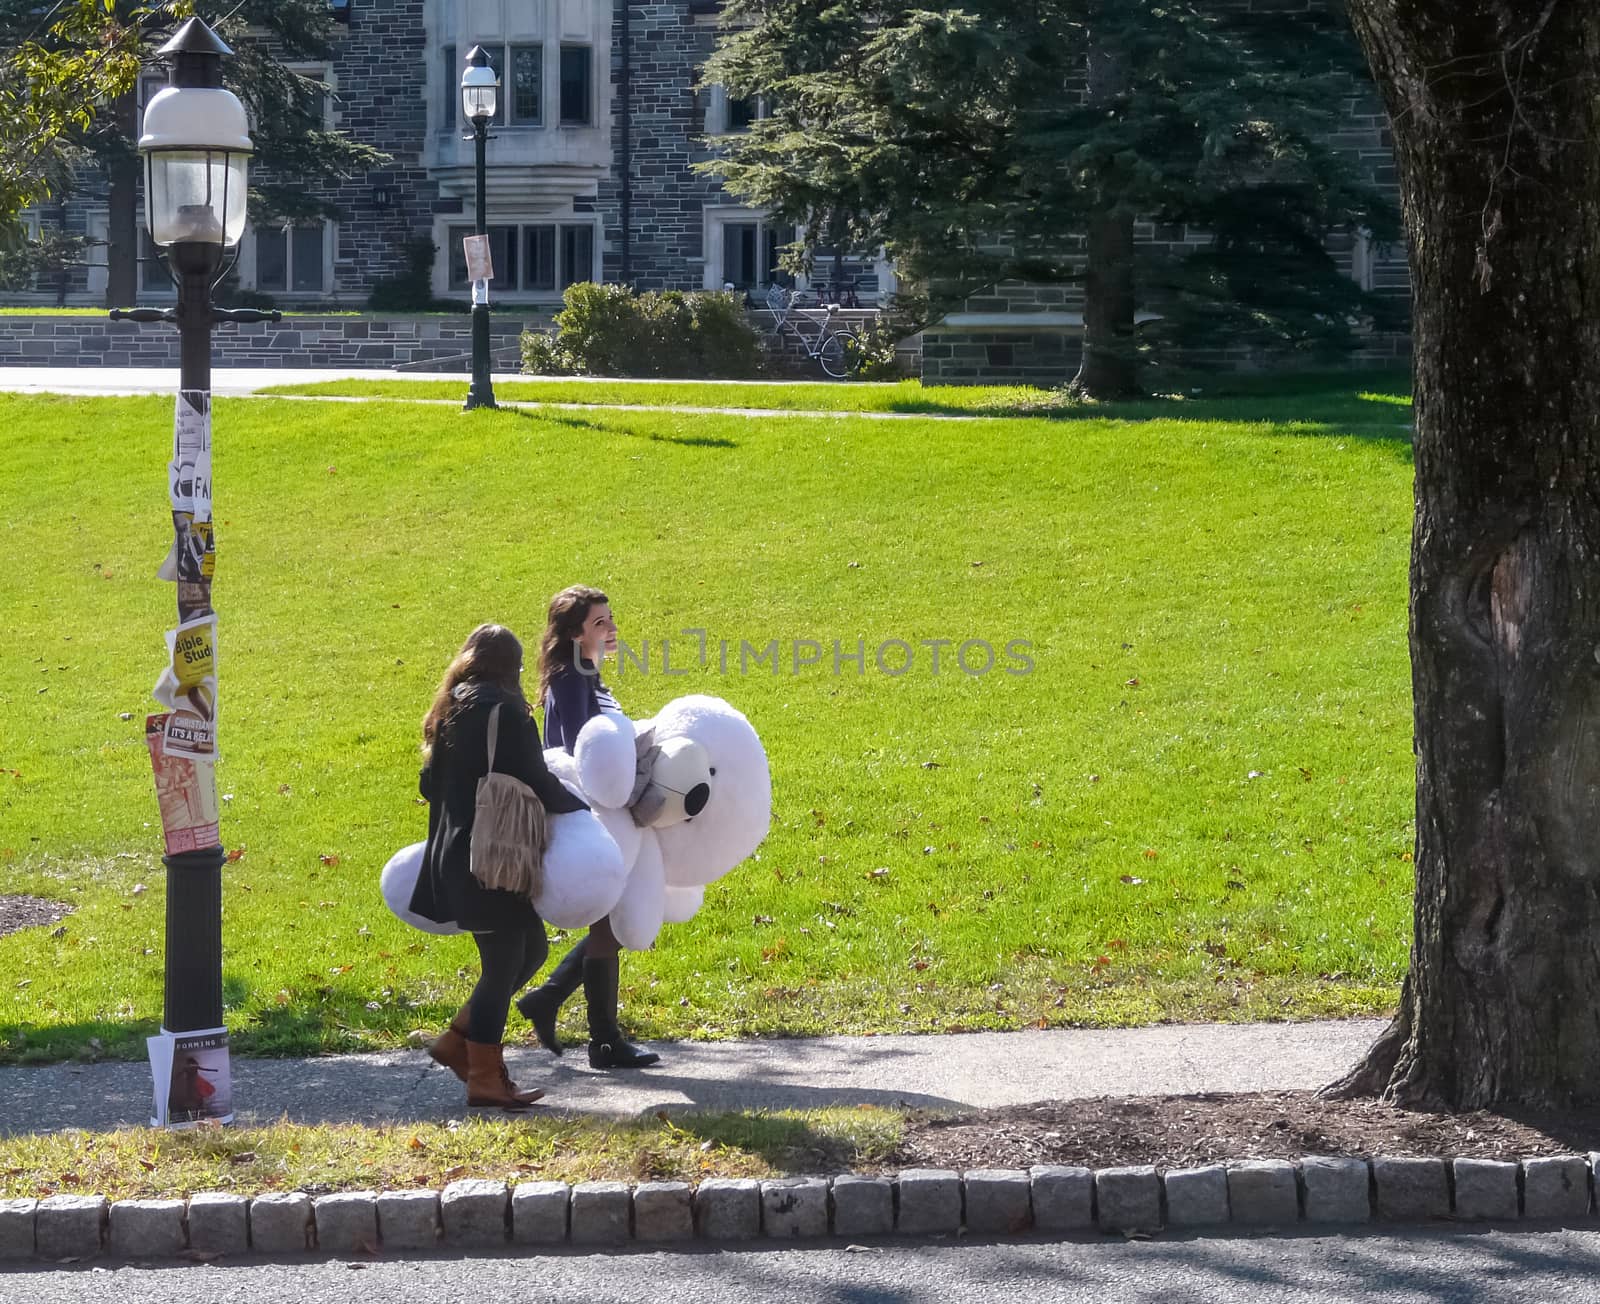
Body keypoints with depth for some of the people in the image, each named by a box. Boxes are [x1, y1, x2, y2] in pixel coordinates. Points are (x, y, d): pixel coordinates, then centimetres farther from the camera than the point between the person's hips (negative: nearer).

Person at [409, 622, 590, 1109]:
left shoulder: (449, 711, 12)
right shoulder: (503, 710, -14)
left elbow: (430, 783, 19)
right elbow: (538, 783, -14)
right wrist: (584, 811, 1)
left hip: (456, 856, 9)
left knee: (530, 948, 18)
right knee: (503, 963, 0)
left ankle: (457, 1041, 20)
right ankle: (485, 1078, 7)